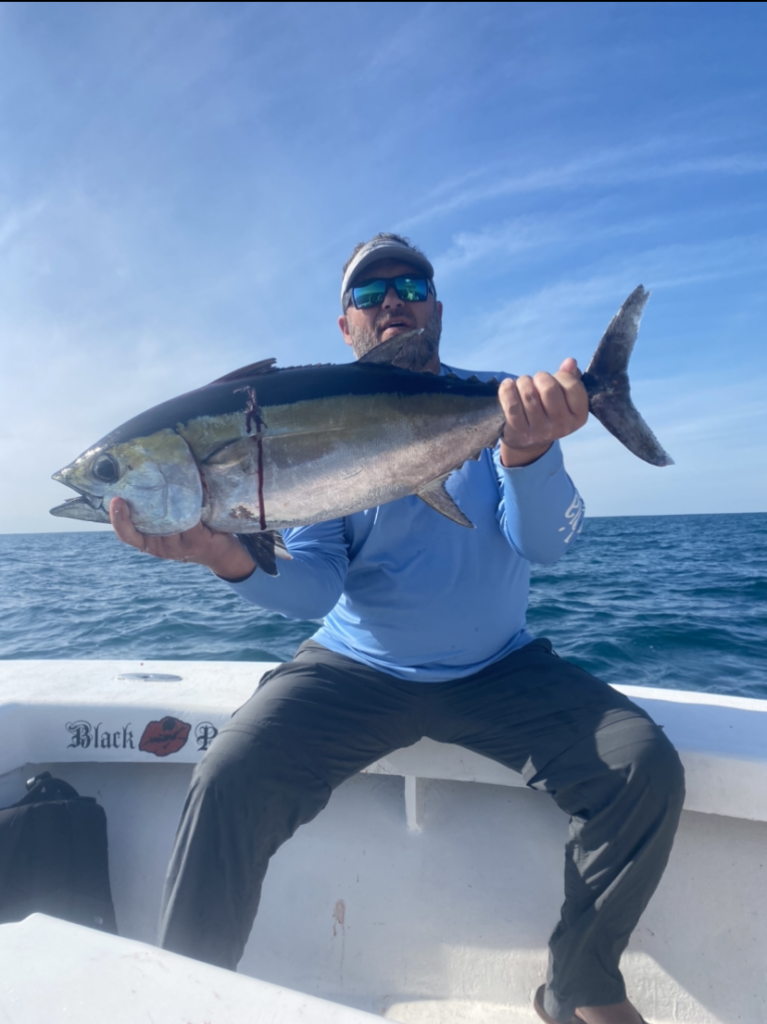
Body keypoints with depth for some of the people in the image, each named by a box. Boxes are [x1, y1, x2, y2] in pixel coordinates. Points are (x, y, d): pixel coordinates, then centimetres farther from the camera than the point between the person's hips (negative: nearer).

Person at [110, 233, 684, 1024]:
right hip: (356, 667, 0)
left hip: (498, 669, 1)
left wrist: (527, 450, -34)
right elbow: (316, 583, -10)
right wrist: (233, 557, -32)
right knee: (229, 786, -20)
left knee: (645, 770, -15)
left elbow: (545, 544, -13)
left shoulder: (501, 403, 0)